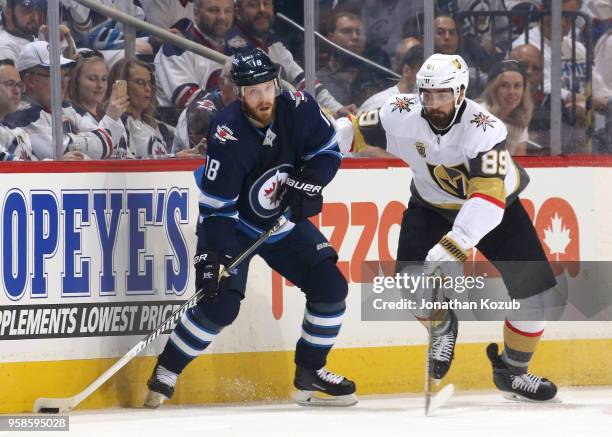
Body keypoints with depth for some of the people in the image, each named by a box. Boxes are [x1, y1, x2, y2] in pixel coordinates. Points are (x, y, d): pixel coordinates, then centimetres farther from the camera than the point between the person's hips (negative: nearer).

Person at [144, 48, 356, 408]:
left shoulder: (298, 109, -18)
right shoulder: (228, 136, -30)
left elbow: (328, 151, -2)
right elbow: (216, 206, -29)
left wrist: (306, 183, -19)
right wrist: (211, 255, -36)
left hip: (285, 221, 5)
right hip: (234, 224, -5)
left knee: (330, 286, -2)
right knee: (221, 301, -20)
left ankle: (311, 373, 14)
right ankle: (166, 372, -4)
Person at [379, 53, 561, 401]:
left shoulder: (485, 130, -37)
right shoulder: (402, 115, -25)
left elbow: (488, 198, -45)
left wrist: (450, 247, -53)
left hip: (496, 205, -2)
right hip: (432, 204, 2)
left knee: (535, 290, -10)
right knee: (412, 277, -16)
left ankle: (512, 371, 11)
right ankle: (443, 327, 18)